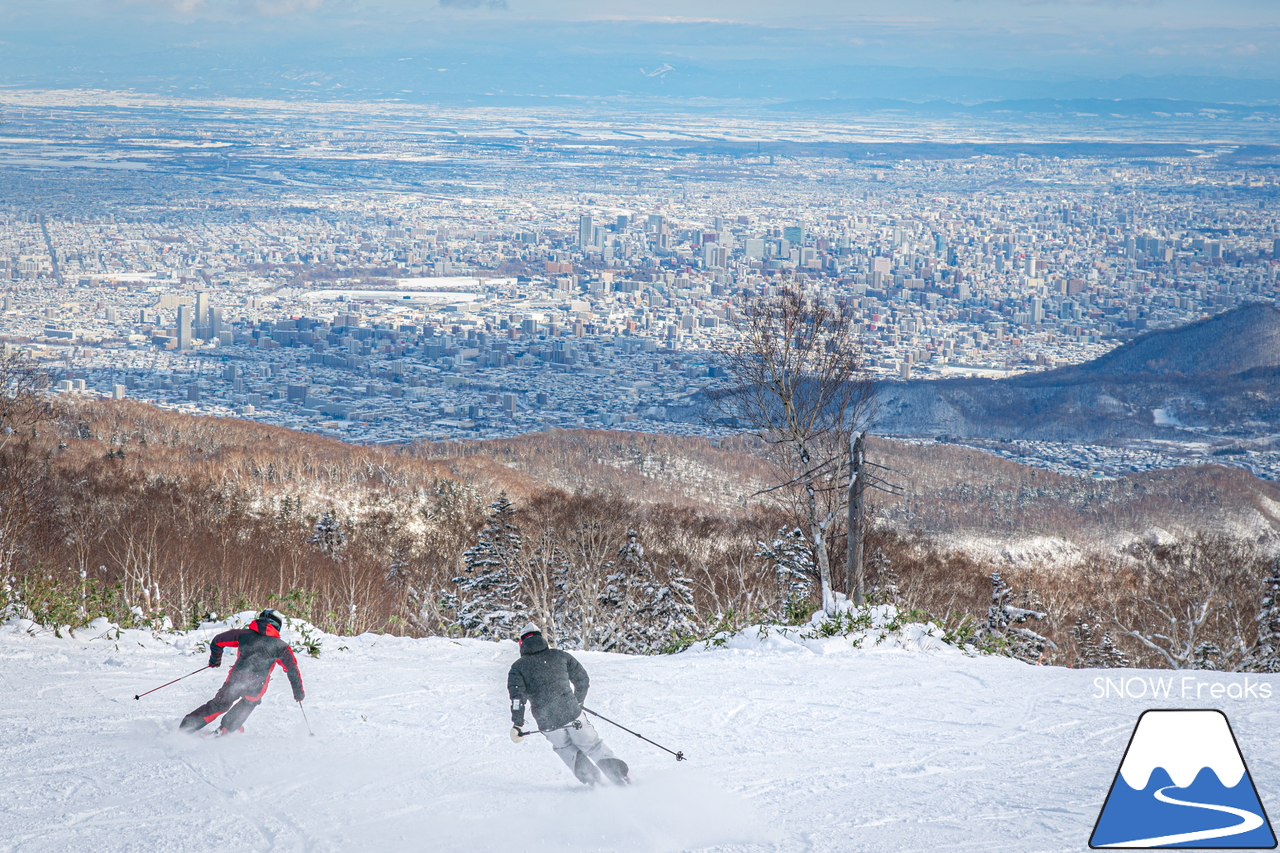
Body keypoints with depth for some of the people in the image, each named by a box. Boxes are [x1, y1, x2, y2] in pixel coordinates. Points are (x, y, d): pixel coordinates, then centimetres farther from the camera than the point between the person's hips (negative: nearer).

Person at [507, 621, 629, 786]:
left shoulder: (518, 668, 2)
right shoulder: (560, 656, 8)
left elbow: (518, 697, -12)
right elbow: (583, 680, 13)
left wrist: (516, 725, -9)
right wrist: (579, 702, 30)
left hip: (547, 724, -1)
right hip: (572, 714, 1)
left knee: (564, 748, 25)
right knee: (594, 747, 14)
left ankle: (591, 780, 14)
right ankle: (621, 776, 3)